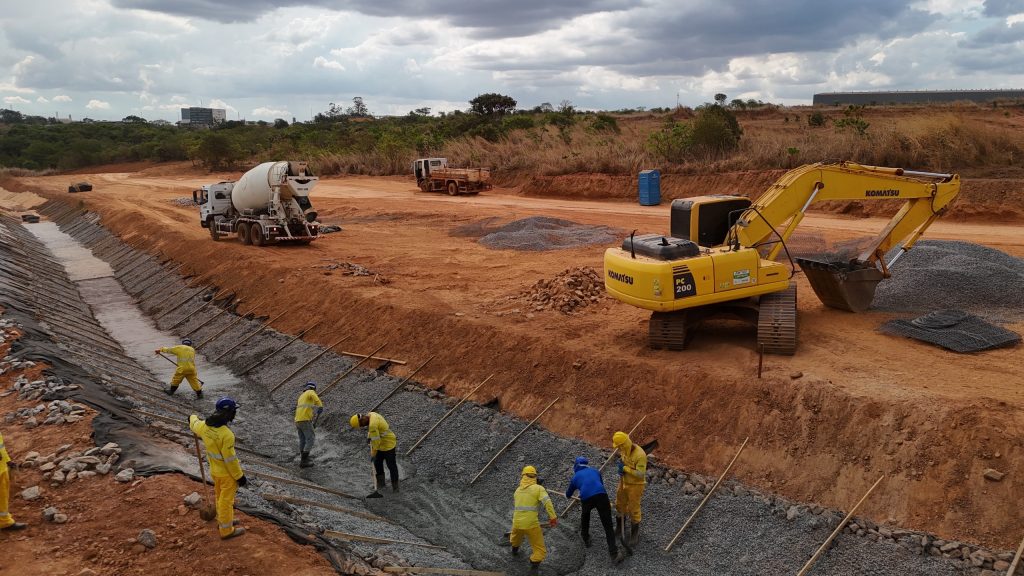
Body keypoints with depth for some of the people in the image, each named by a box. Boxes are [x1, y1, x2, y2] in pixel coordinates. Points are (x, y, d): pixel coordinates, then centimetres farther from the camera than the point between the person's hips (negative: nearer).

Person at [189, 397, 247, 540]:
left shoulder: (204, 426, -9)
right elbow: (230, 459, -27)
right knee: (226, 501, 6)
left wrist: (193, 417, 42)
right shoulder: (226, 434, -33)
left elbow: (194, 424, 17)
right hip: (227, 473, -8)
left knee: (220, 497, 25)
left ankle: (223, 521, 43)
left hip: (215, 470, 8)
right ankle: (226, 530, 18)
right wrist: (240, 476, -16)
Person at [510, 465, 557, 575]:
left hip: (517, 522, 5)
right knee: (539, 549, 6)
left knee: (516, 534, 38)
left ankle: (515, 550, 63)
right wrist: (553, 517, -19)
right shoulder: (538, 488, -4)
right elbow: (547, 502, -18)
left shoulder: (518, 490, 13)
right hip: (531, 524, -5)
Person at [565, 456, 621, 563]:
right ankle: (613, 552, -6)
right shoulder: (595, 471, 28)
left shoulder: (575, 477, 25)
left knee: (585, 516, 34)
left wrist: (567, 495, 64)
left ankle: (585, 540, 46)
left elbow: (568, 495, 39)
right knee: (608, 525, 3)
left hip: (586, 499, 0)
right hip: (602, 495, 0)